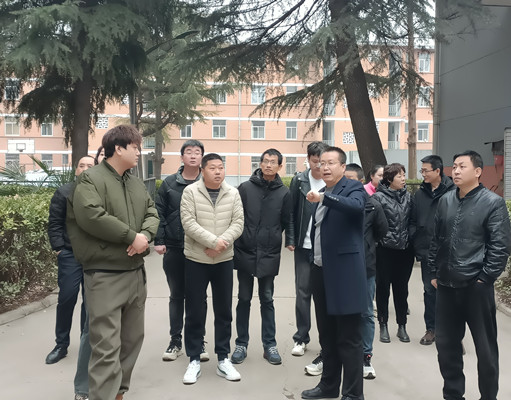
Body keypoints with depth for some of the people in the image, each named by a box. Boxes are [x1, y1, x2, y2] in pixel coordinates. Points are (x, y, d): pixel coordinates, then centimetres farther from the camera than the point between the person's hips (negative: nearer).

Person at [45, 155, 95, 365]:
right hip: (70, 255, -1)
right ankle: (61, 344, 16)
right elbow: (54, 224, 2)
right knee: (66, 298, 1)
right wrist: (59, 248, -6)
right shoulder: (64, 192, 3)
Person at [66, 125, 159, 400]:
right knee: (107, 346, -8)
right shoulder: (91, 179, -11)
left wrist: (145, 235, -10)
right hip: (105, 276, -8)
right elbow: (90, 216, -25)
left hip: (136, 272, 8)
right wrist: (131, 236, -19)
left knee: (132, 339, 17)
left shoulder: (137, 184, 14)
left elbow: (151, 214, 13)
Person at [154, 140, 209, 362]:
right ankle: (175, 341, 22)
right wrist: (159, 240, -5)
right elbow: (159, 213, 3)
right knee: (176, 296, 11)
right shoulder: (169, 183, 4)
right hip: (174, 249, 1)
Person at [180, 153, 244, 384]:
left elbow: (237, 224, -3)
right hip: (195, 260, -2)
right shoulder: (190, 192, -6)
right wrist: (213, 241, -21)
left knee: (224, 311, 9)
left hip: (224, 260, 3)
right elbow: (188, 223, -14)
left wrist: (221, 244, -17)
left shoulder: (233, 194, 3)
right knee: (194, 312, 5)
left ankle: (223, 360, 22)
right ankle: (194, 360, 18)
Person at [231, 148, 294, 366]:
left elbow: (288, 221, 6)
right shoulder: (245, 188, -1)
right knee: (244, 299, 9)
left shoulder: (284, 192, 2)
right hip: (245, 252, 0)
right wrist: (233, 241, -4)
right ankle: (241, 344, 21)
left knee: (267, 300, 10)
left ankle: (269, 345, 20)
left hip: (269, 254, 0)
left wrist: (290, 240, -8)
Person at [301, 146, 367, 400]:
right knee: (327, 336, 17)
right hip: (321, 271, 8)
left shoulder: (354, 188, -7)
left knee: (349, 338, 0)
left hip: (344, 272, -8)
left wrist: (323, 197, -43)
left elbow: (356, 206, -31)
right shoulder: (321, 194, 15)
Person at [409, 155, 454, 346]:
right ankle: (431, 328, 24)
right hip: (426, 251, 4)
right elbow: (413, 221, 12)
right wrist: (416, 244, 1)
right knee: (429, 290, 12)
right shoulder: (419, 194, 8)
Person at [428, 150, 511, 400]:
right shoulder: (445, 201, 9)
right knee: (446, 344, 13)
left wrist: (485, 278, -11)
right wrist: (434, 273, 10)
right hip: (446, 285, 5)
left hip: (477, 286, -5)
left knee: (485, 347, 7)